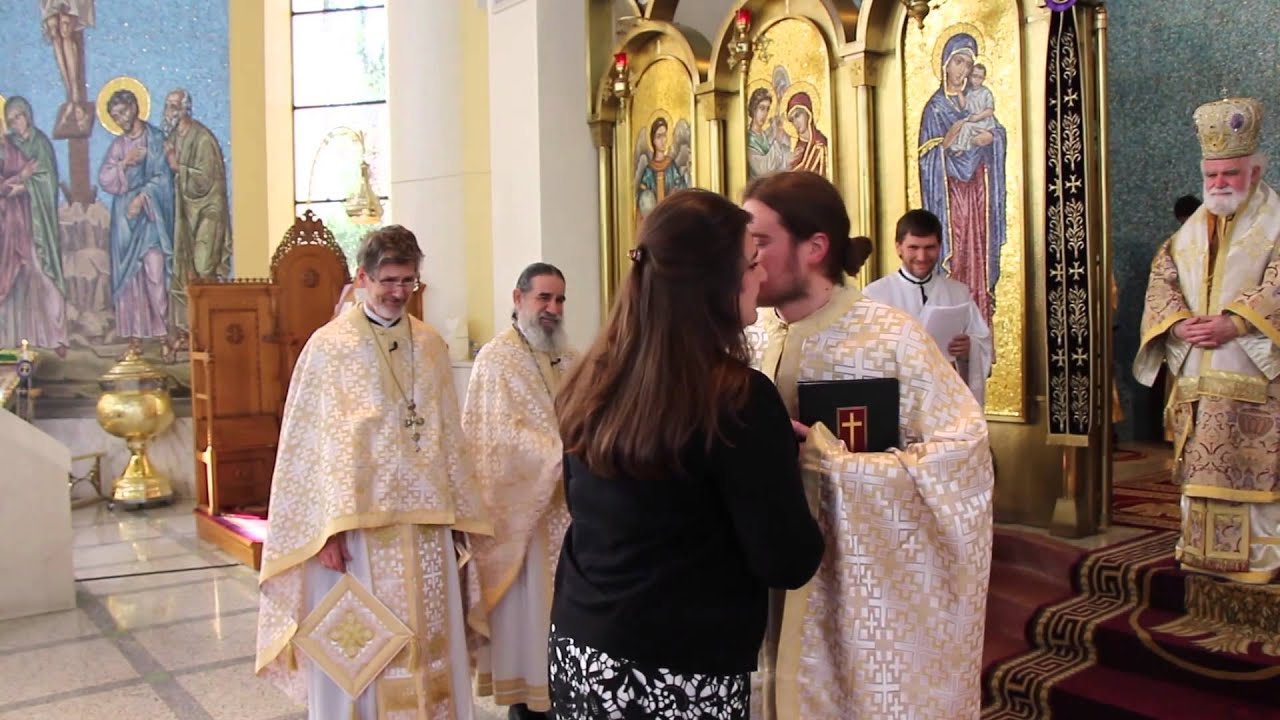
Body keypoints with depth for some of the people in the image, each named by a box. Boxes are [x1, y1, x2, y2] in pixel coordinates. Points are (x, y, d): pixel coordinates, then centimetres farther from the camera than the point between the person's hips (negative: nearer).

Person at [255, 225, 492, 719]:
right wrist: (327, 529, -13)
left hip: (425, 521, 4)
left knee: (431, 643, 10)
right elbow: (312, 443, -7)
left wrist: (458, 514, 10)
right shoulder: (330, 345, -5)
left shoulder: (430, 346, 8)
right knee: (358, 647, 5)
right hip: (358, 521, -4)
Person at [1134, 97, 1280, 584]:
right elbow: (1162, 279, 9)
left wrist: (1231, 325, -21)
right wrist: (1179, 324, -9)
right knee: (1199, 467, 8)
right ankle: (1201, 549, 19)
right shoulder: (1192, 228, 15)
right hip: (1196, 378, 5)